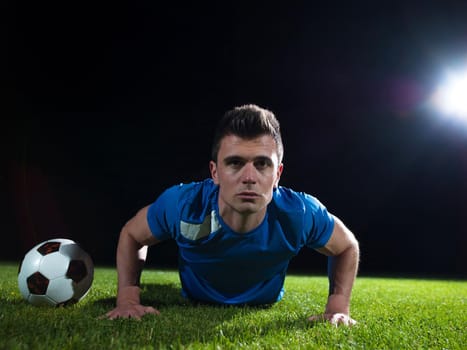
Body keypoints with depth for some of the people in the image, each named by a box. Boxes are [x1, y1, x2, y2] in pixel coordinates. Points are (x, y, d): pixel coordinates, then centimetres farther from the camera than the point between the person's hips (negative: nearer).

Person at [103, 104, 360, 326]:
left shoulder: (300, 213, -41)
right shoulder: (182, 205, -41)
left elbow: (347, 246, -17)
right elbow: (131, 235, -18)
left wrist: (338, 309, -26)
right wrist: (127, 300, -27)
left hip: (264, 303, 1)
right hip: (196, 301, -1)